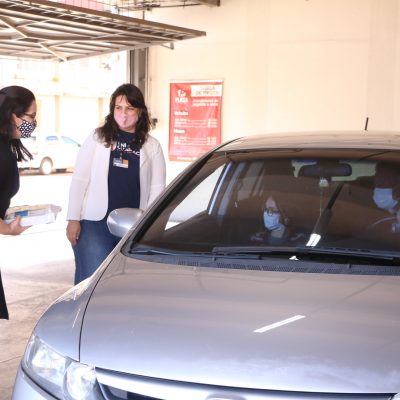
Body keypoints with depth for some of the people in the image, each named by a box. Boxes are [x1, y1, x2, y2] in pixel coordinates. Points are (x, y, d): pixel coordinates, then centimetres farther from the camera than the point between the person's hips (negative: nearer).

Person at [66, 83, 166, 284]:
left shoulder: (152, 146, 10)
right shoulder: (97, 138, 7)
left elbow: (157, 188, 6)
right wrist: (73, 219, -3)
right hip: (94, 223, -1)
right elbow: (79, 179, 4)